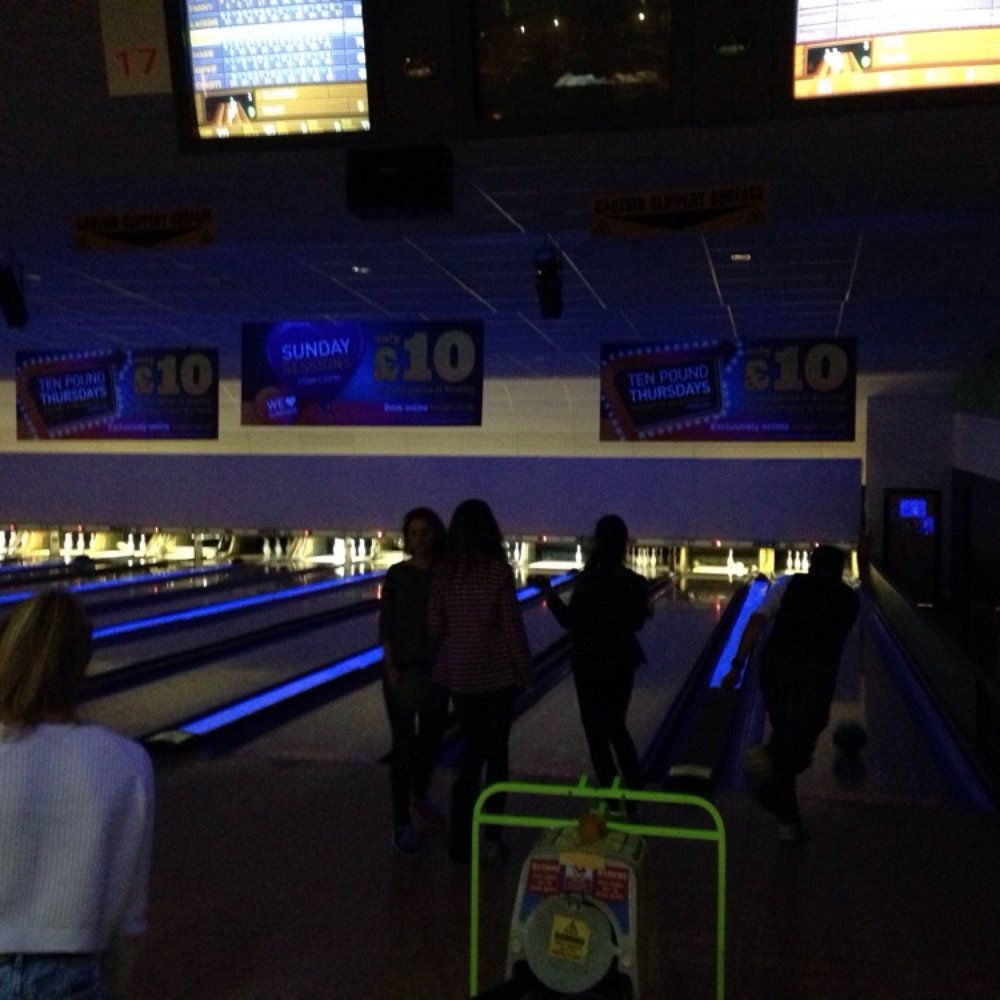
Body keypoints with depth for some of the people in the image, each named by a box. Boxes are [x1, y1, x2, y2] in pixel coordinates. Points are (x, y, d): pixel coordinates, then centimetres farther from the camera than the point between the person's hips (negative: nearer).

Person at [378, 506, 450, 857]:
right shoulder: (397, 575, -7)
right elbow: (385, 626, -7)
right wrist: (391, 667, -16)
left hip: (436, 668, 3)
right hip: (402, 669, -3)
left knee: (432, 739, 17)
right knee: (403, 745, -1)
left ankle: (419, 797, 43)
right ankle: (401, 824, 9)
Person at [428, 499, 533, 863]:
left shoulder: (442, 572, -5)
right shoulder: (499, 571, -12)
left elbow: (434, 628, -3)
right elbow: (513, 628, -10)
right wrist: (525, 671, 1)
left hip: (460, 674, 2)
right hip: (498, 673, -2)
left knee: (472, 750, 14)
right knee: (496, 752, 11)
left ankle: (461, 837, 14)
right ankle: (492, 836, 17)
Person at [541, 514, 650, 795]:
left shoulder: (587, 580, -16)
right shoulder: (635, 583, -4)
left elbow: (571, 622, -10)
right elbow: (637, 623, 7)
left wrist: (551, 597, 2)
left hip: (590, 664, -4)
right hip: (621, 663, 4)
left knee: (597, 729, 9)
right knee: (616, 727, 18)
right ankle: (635, 791, 17)